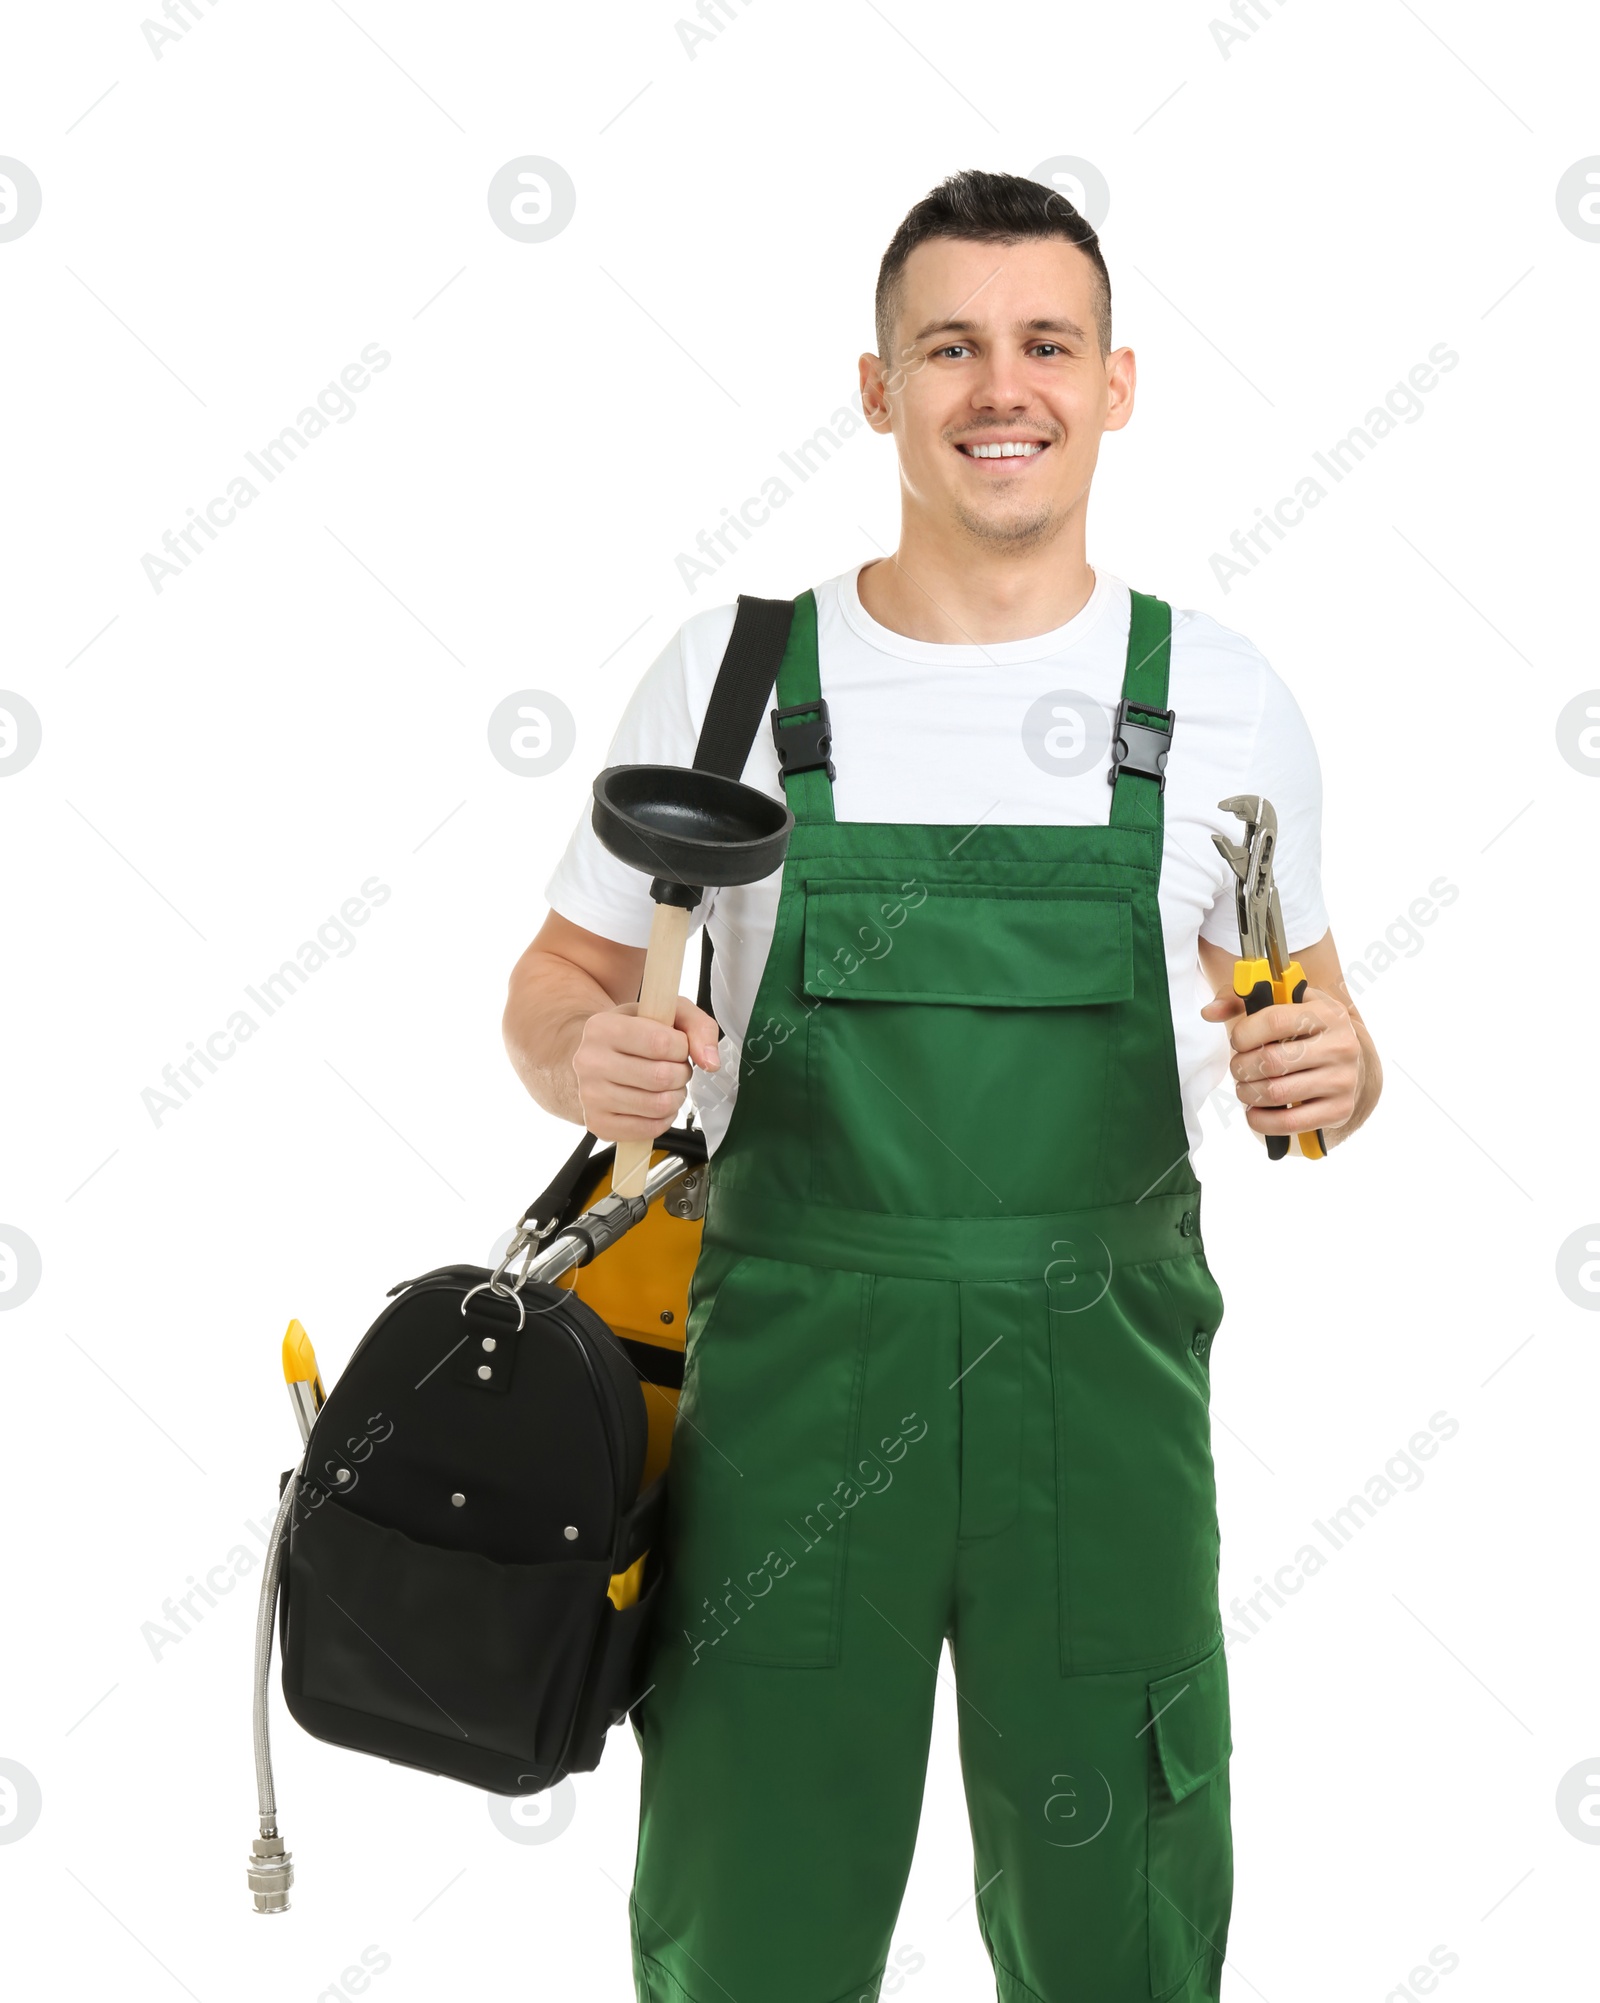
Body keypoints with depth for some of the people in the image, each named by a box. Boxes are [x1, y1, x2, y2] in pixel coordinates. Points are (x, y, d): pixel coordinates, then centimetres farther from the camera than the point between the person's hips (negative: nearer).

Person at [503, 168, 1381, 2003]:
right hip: (794, 1368, 0)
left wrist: (1327, 1069, -12)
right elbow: (560, 982, 7)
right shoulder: (729, 672, 1)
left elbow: (1309, 1034, 11)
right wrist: (589, 1061, -15)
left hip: (1105, 1371, 1)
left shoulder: (1221, 697, 3)